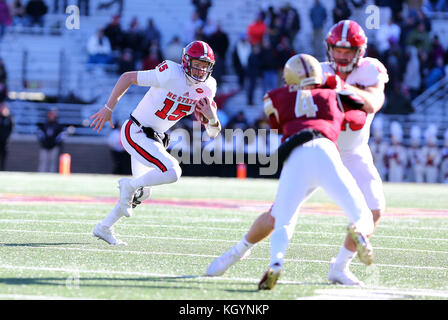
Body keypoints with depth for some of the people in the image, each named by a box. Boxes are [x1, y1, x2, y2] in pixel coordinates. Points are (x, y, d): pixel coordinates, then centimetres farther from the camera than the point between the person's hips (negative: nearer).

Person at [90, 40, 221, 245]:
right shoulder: (171, 75, -23)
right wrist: (108, 109, -11)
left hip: (154, 138, 9)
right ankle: (129, 185, -1)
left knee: (141, 192, 19)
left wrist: (212, 118, -21)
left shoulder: (206, 88, -2)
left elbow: (213, 132, 2)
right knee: (172, 172, -25)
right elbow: (127, 77, -14)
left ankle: (104, 228, 36)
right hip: (135, 133, -9)